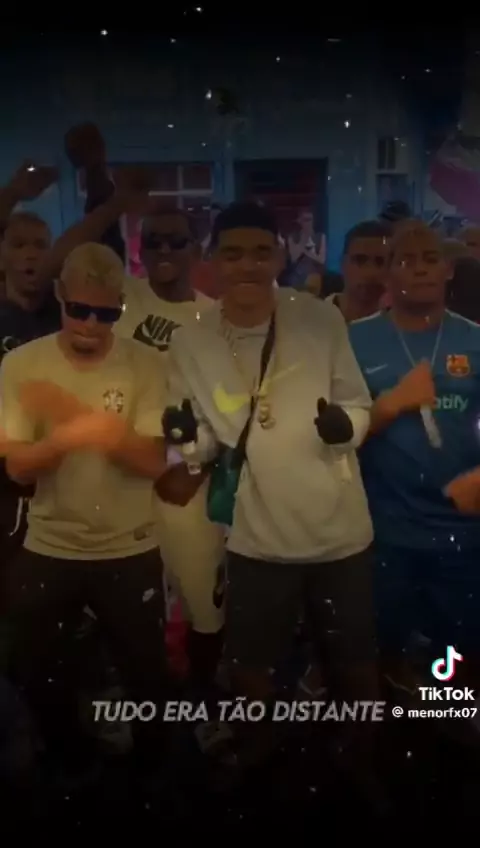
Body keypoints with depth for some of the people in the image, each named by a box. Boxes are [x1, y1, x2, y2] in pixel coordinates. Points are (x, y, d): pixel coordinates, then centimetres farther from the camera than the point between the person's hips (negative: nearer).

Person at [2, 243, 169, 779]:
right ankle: (69, 763, 45)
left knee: (146, 672, 12)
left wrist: (78, 415, -27)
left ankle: (150, 765, 42)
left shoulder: (142, 364, -10)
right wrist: (66, 434, -33)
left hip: (129, 550, -1)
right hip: (48, 549, 2)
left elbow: (154, 462, -15)